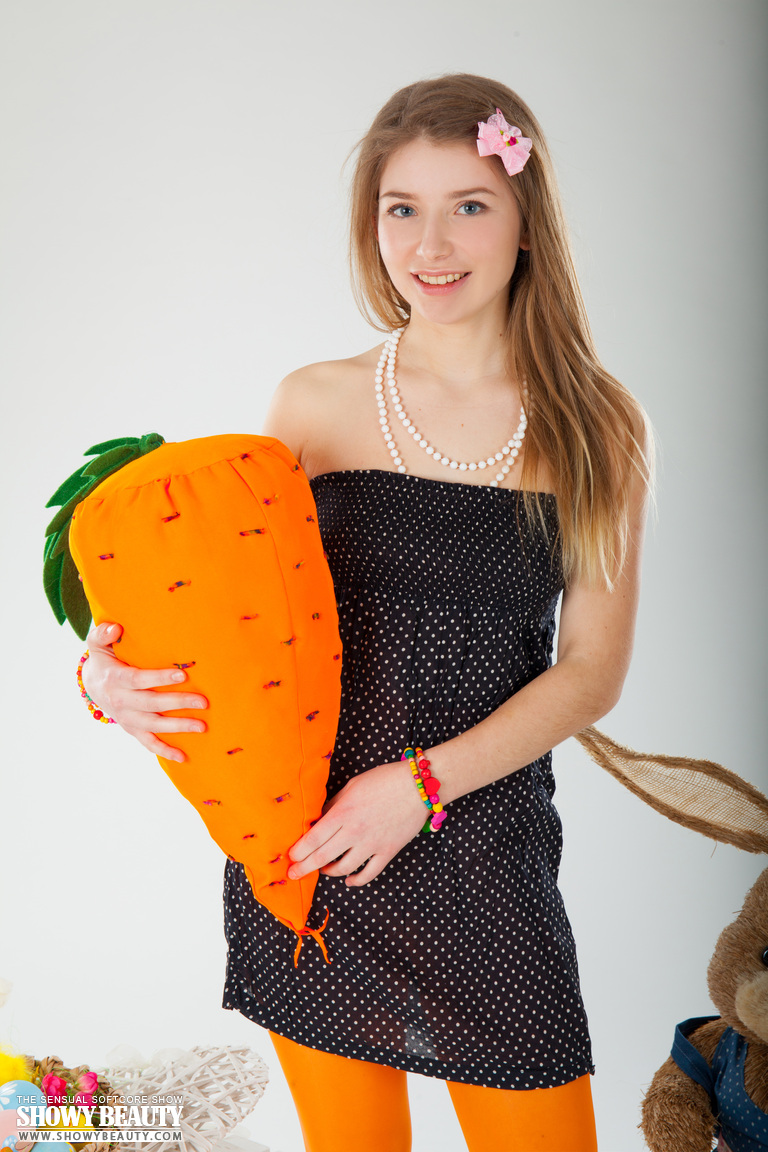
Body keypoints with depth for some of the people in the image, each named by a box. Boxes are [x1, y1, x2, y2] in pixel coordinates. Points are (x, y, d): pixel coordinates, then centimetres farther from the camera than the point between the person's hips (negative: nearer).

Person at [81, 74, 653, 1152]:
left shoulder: (598, 429, -2)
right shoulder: (316, 405, 0)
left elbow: (592, 668, -3)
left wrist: (423, 781, -13)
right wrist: (110, 674, -16)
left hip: (486, 852, 0)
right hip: (303, 852, 1)